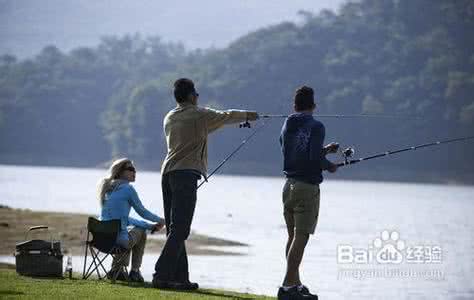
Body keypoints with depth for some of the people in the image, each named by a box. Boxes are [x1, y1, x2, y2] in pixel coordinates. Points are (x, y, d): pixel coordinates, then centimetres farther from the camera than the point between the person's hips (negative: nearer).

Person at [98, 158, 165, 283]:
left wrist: (150, 226, 23)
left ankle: (116, 269, 27)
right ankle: (135, 272, 21)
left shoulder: (108, 189, 16)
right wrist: (160, 220, 23)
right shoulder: (127, 188, -6)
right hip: (119, 239, -7)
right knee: (140, 231, 22)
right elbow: (142, 212, 4)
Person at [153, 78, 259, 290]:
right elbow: (226, 116, 14)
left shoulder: (169, 118, 17)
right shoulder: (199, 115, -2)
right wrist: (247, 115, 34)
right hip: (186, 173, -8)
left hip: (167, 173, 8)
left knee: (175, 230, 10)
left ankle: (180, 278, 12)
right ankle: (161, 276, -20)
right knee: (179, 230, -11)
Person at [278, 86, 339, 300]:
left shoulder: (287, 127, 11)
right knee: (300, 237, -7)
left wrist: (324, 150, 26)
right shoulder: (315, 127, -11)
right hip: (307, 187, -7)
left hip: (289, 184, 7)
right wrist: (329, 166, -1)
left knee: (292, 236, 16)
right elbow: (315, 157, -21)